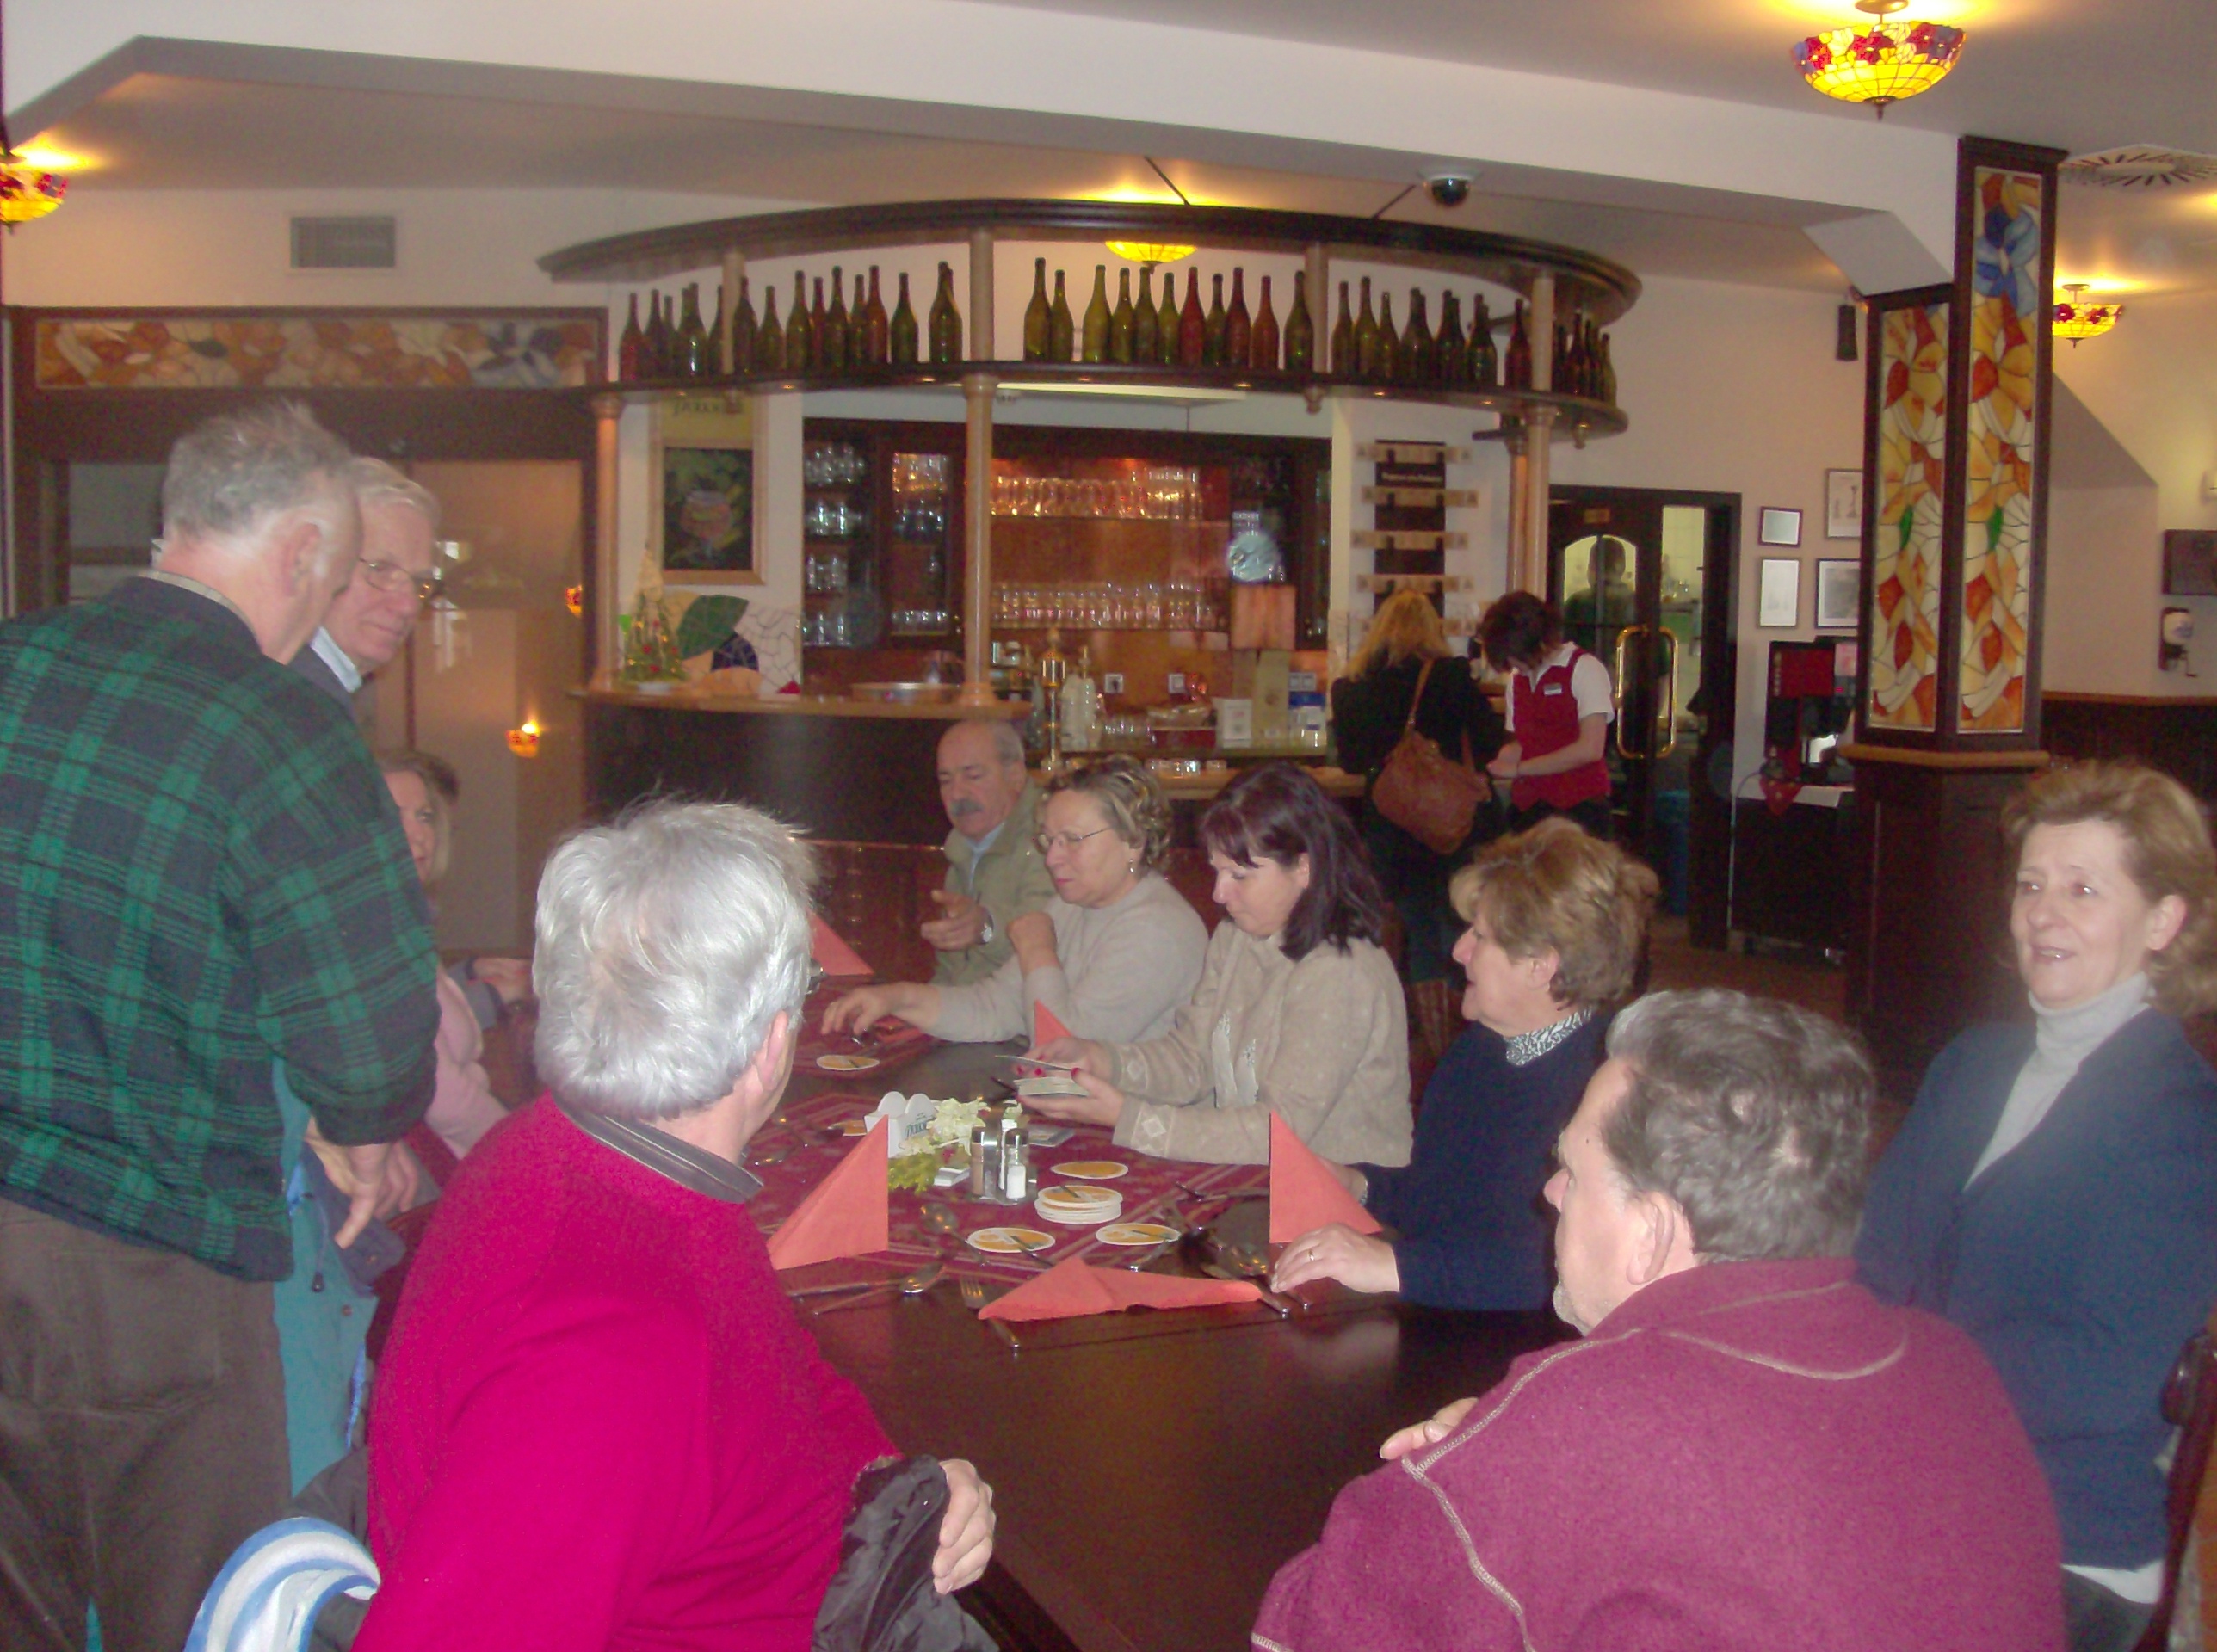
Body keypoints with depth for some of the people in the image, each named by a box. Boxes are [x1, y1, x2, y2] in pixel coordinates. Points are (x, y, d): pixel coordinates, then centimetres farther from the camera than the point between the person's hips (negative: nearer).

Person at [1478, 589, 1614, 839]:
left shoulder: (1584, 669, -6)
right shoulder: (1518, 678, 13)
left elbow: (1590, 749, -14)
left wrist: (1519, 768, -13)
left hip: (1578, 810, -5)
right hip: (1526, 810, 5)